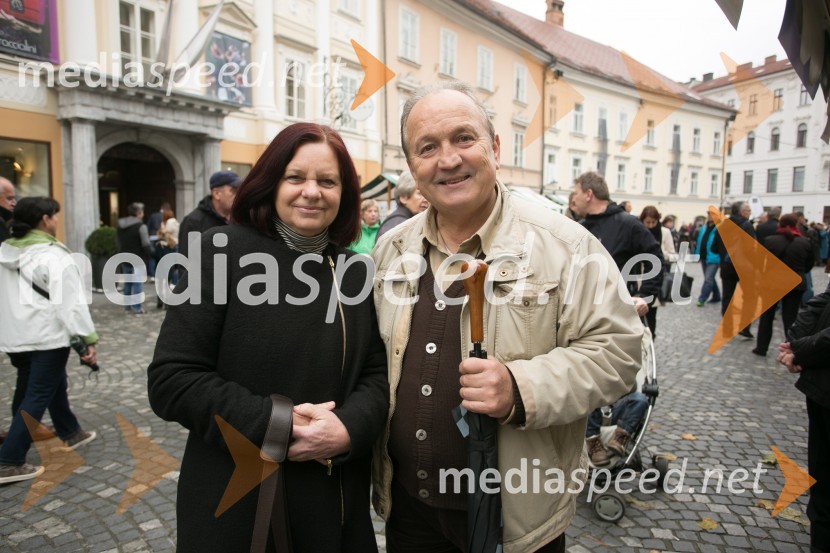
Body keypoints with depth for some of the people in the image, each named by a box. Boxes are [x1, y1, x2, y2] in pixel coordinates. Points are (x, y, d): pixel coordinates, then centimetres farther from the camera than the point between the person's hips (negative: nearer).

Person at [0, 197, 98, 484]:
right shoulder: (53, 256, -16)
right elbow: (70, 302, -20)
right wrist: (88, 338, -18)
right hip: (47, 336, -8)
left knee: (54, 385, 22)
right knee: (37, 396, 0)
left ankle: (71, 433, 38)